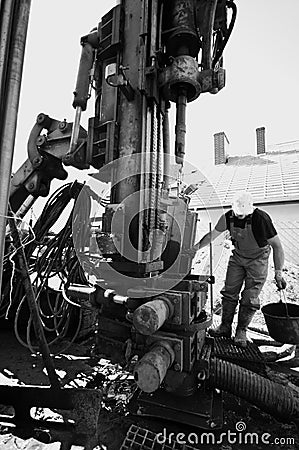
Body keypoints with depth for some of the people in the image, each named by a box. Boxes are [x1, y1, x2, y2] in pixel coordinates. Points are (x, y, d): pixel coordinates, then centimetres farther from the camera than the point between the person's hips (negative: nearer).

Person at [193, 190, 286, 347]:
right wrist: (195, 247, -3)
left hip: (258, 259, -4)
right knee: (229, 292, 5)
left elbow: (276, 245, -21)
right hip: (237, 257, 4)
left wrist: (278, 273, -24)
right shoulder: (228, 217, -14)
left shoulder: (261, 218, -27)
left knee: (250, 298, -2)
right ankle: (225, 327, 20)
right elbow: (212, 235, 0)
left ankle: (241, 331, 17)